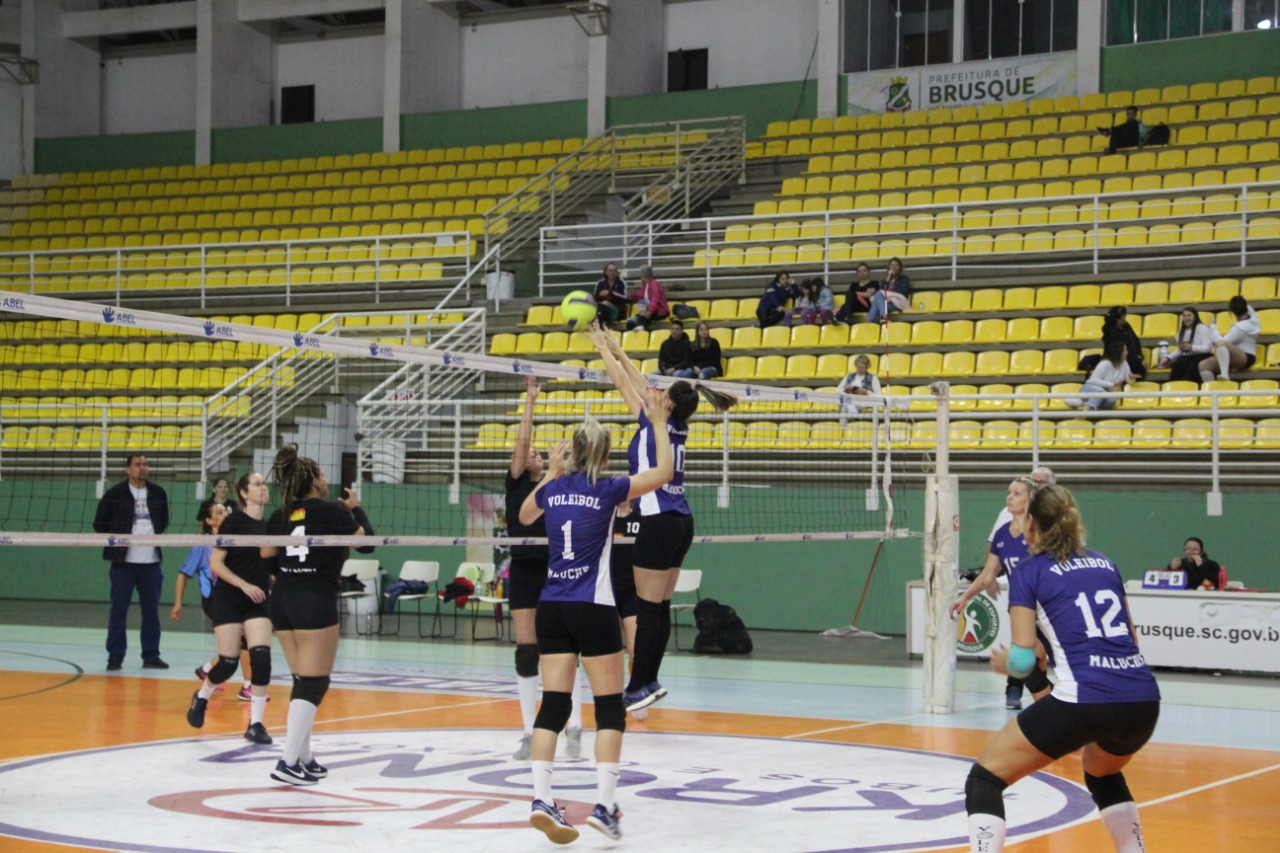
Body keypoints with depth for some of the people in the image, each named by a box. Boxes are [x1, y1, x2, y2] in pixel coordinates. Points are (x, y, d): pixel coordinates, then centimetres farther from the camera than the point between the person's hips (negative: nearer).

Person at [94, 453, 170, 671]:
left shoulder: (158, 494, 8)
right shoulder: (114, 494, -3)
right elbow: (100, 525, 1)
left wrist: (156, 537, 7)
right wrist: (117, 541, -3)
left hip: (151, 562, 3)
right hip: (123, 561, -3)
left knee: (151, 610, 6)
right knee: (118, 610, 0)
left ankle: (151, 656, 12)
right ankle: (115, 656, 6)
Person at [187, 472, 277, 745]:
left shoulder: (270, 525, 6)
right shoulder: (233, 522, -8)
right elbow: (216, 563, -10)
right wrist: (245, 585, -17)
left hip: (258, 601, 4)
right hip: (228, 599, -4)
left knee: (261, 658, -12)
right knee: (229, 662, -4)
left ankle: (255, 724, -4)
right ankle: (201, 697, 28)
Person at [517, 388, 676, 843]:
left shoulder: (552, 489, 7)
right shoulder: (607, 490, -6)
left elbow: (525, 516, 30)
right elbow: (664, 471, 3)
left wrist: (550, 473, 35)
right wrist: (659, 423, 11)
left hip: (552, 608, 5)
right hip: (593, 608, -5)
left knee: (554, 703, 4)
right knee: (610, 706, 2)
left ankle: (541, 799, -6)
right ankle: (604, 804, -6)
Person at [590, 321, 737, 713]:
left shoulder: (655, 424, -11)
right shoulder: (678, 428, 9)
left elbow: (623, 383, -2)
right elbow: (640, 385, 20)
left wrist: (603, 347, 11)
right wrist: (617, 349, 26)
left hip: (660, 523, -9)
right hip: (681, 522, 9)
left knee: (647, 609, -5)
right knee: (661, 607, 11)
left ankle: (639, 687, -1)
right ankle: (651, 681, 16)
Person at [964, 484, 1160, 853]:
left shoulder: (1029, 571, 5)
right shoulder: (1105, 563, 20)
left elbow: (1023, 660, -1)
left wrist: (1004, 663, 20)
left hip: (1084, 699, -6)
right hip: (1144, 700, 6)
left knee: (984, 778, 6)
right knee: (1102, 772, 38)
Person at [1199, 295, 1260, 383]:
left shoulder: (1241, 327, -17)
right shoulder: (1251, 319, 9)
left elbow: (1219, 340, -19)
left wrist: (1213, 327, -5)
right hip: (1236, 358, 10)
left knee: (1220, 343, -41)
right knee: (1204, 365, -8)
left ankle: (1224, 374, -54)